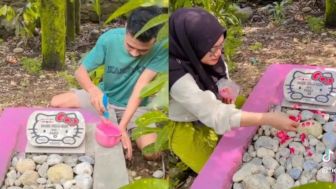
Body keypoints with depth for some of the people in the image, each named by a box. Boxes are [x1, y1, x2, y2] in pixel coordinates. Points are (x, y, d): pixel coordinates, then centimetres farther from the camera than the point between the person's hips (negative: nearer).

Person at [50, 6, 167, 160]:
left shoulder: (161, 48, -28)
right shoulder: (109, 39, -24)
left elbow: (141, 85, -32)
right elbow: (80, 71, -18)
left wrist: (122, 125, -39)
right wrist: (93, 90, -41)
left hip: (135, 106, -1)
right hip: (104, 97, 1)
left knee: (152, 152, -24)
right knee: (56, 103, -16)